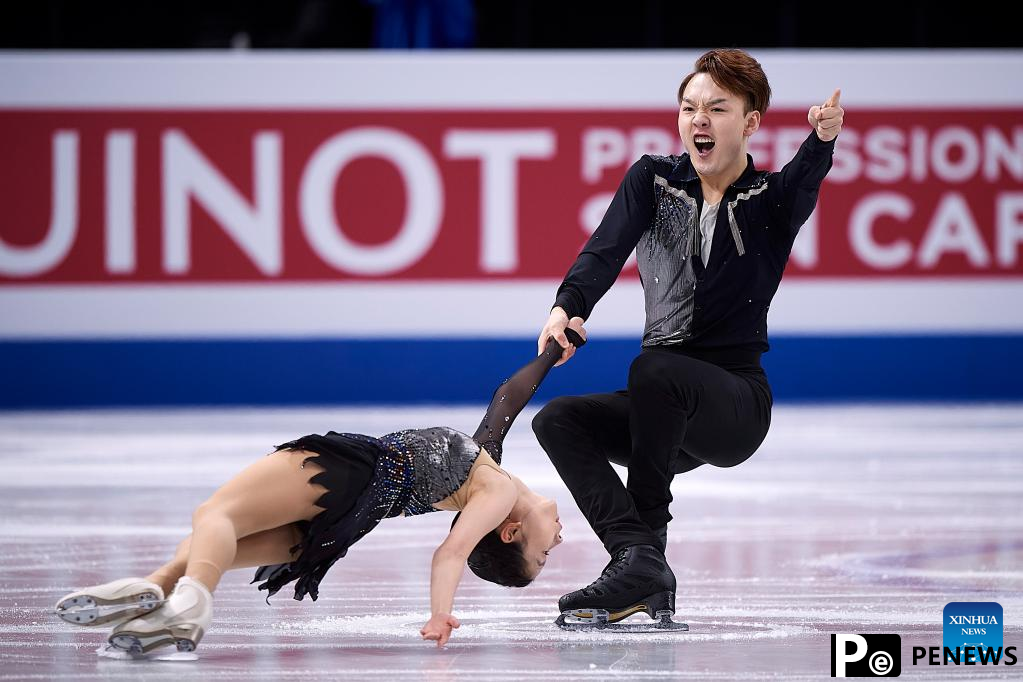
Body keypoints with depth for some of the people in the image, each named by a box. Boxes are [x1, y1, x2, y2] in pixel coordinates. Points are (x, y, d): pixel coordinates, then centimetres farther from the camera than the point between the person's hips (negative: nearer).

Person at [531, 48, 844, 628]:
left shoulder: (770, 200, -2)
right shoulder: (653, 180, 6)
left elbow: (803, 184, -27)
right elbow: (608, 247, -11)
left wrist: (822, 141, -51)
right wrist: (569, 307, -32)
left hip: (739, 401, -5)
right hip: (669, 413, 5)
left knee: (654, 370, -33)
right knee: (558, 420, -16)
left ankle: (644, 550, -25)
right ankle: (642, 570, -30)